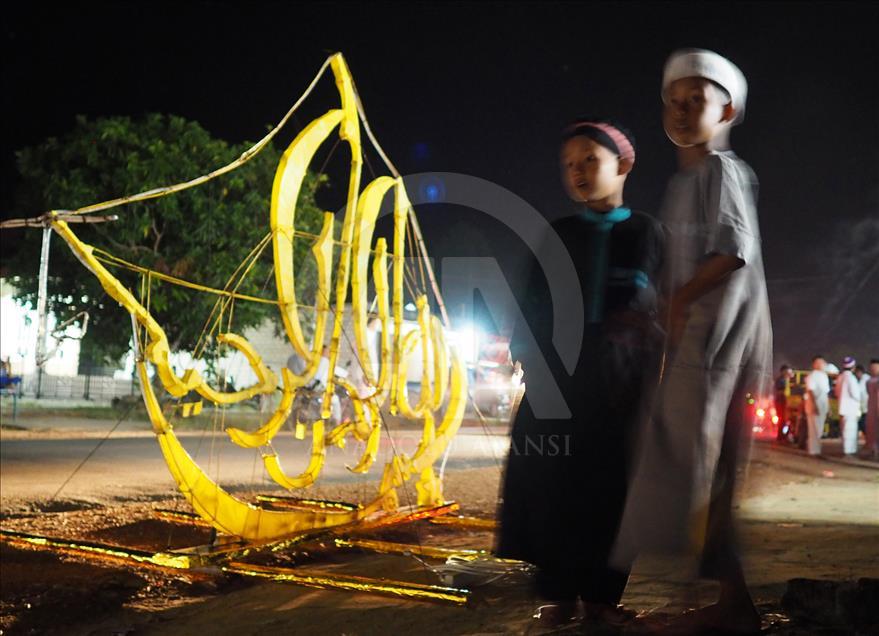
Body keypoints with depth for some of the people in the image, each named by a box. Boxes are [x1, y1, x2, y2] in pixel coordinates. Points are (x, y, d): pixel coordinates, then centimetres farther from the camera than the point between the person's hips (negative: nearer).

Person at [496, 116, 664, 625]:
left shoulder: (646, 233, 8)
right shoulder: (556, 235, 12)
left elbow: (666, 307, 4)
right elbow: (534, 307, 10)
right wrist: (529, 355, -4)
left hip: (620, 382, -1)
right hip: (560, 378, 1)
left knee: (610, 485, -1)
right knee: (554, 483, -4)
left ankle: (602, 593, 8)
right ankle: (559, 592, 3)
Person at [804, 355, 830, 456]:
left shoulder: (824, 375, 16)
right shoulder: (812, 375, -12)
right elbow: (810, 391, -18)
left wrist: (828, 406, 18)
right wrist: (814, 405, -24)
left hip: (823, 406, 9)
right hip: (814, 406, -9)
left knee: (820, 429, 12)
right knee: (815, 429, -7)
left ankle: (816, 450, 18)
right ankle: (814, 451, -5)